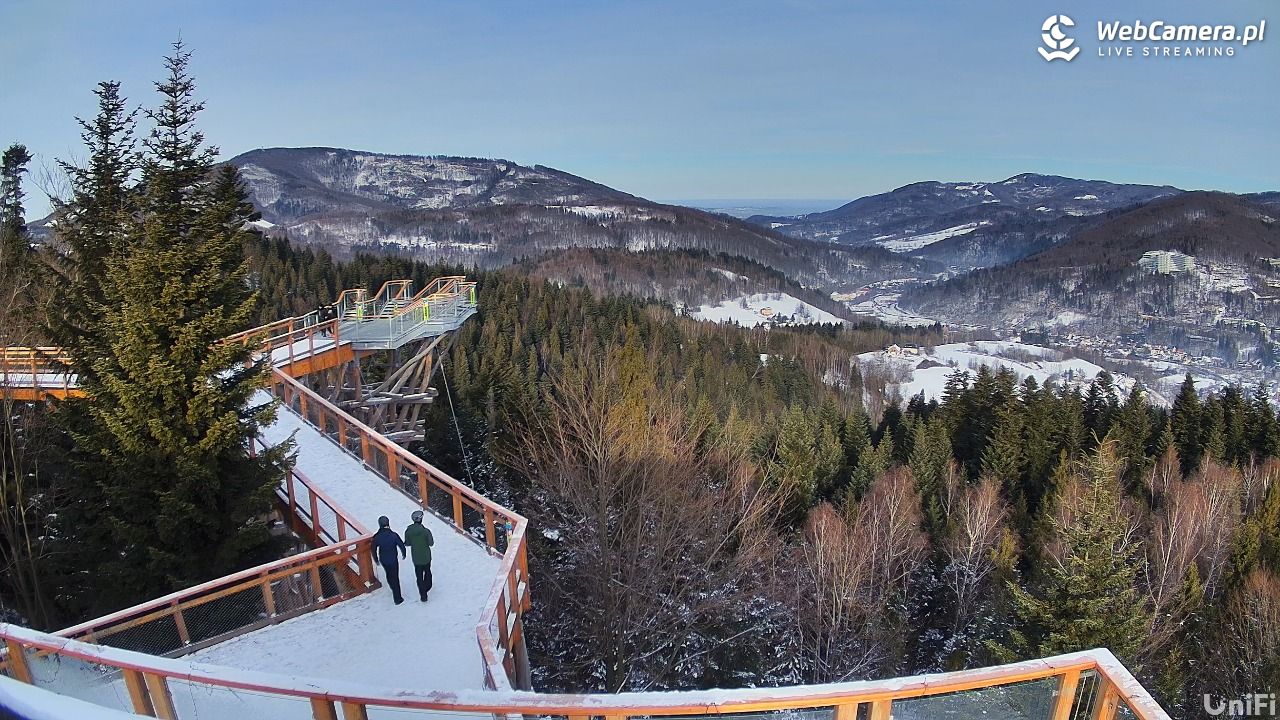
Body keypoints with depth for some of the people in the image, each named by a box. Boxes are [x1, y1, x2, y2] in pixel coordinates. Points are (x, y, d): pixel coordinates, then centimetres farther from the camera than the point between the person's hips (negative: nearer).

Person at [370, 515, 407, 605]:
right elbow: (401, 545, -14)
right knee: (395, 577, 11)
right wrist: (404, 554, 6)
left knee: (389, 575, 27)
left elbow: (374, 550, -5)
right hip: (393, 560, -3)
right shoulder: (393, 535, -24)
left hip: (383, 560, 3)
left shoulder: (376, 537, -17)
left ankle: (394, 590, 50)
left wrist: (376, 559, 12)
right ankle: (397, 598, 19)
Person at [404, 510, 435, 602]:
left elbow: (407, 543, -3)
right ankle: (427, 587, 45)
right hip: (426, 556, -1)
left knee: (419, 576, 12)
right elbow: (431, 543, -14)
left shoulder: (408, 531, -15)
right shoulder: (426, 531, -23)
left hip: (416, 558, 1)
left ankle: (423, 596, 15)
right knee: (427, 572, 25)